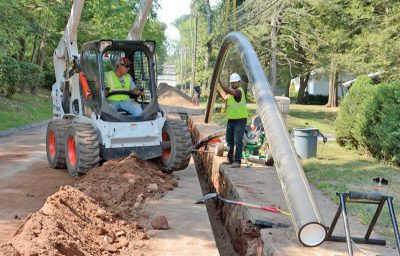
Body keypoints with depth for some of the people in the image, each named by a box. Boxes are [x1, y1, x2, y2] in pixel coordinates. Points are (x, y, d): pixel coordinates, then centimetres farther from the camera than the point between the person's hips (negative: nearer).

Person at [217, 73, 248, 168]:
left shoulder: (239, 91, -16)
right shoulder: (232, 90, 13)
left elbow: (227, 90, -31)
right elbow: (225, 97, 30)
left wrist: (220, 80, -23)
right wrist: (218, 90, 23)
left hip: (240, 120, -9)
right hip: (231, 120, 9)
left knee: (238, 141, -9)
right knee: (229, 140, 12)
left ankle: (237, 161, -7)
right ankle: (230, 159, 23)